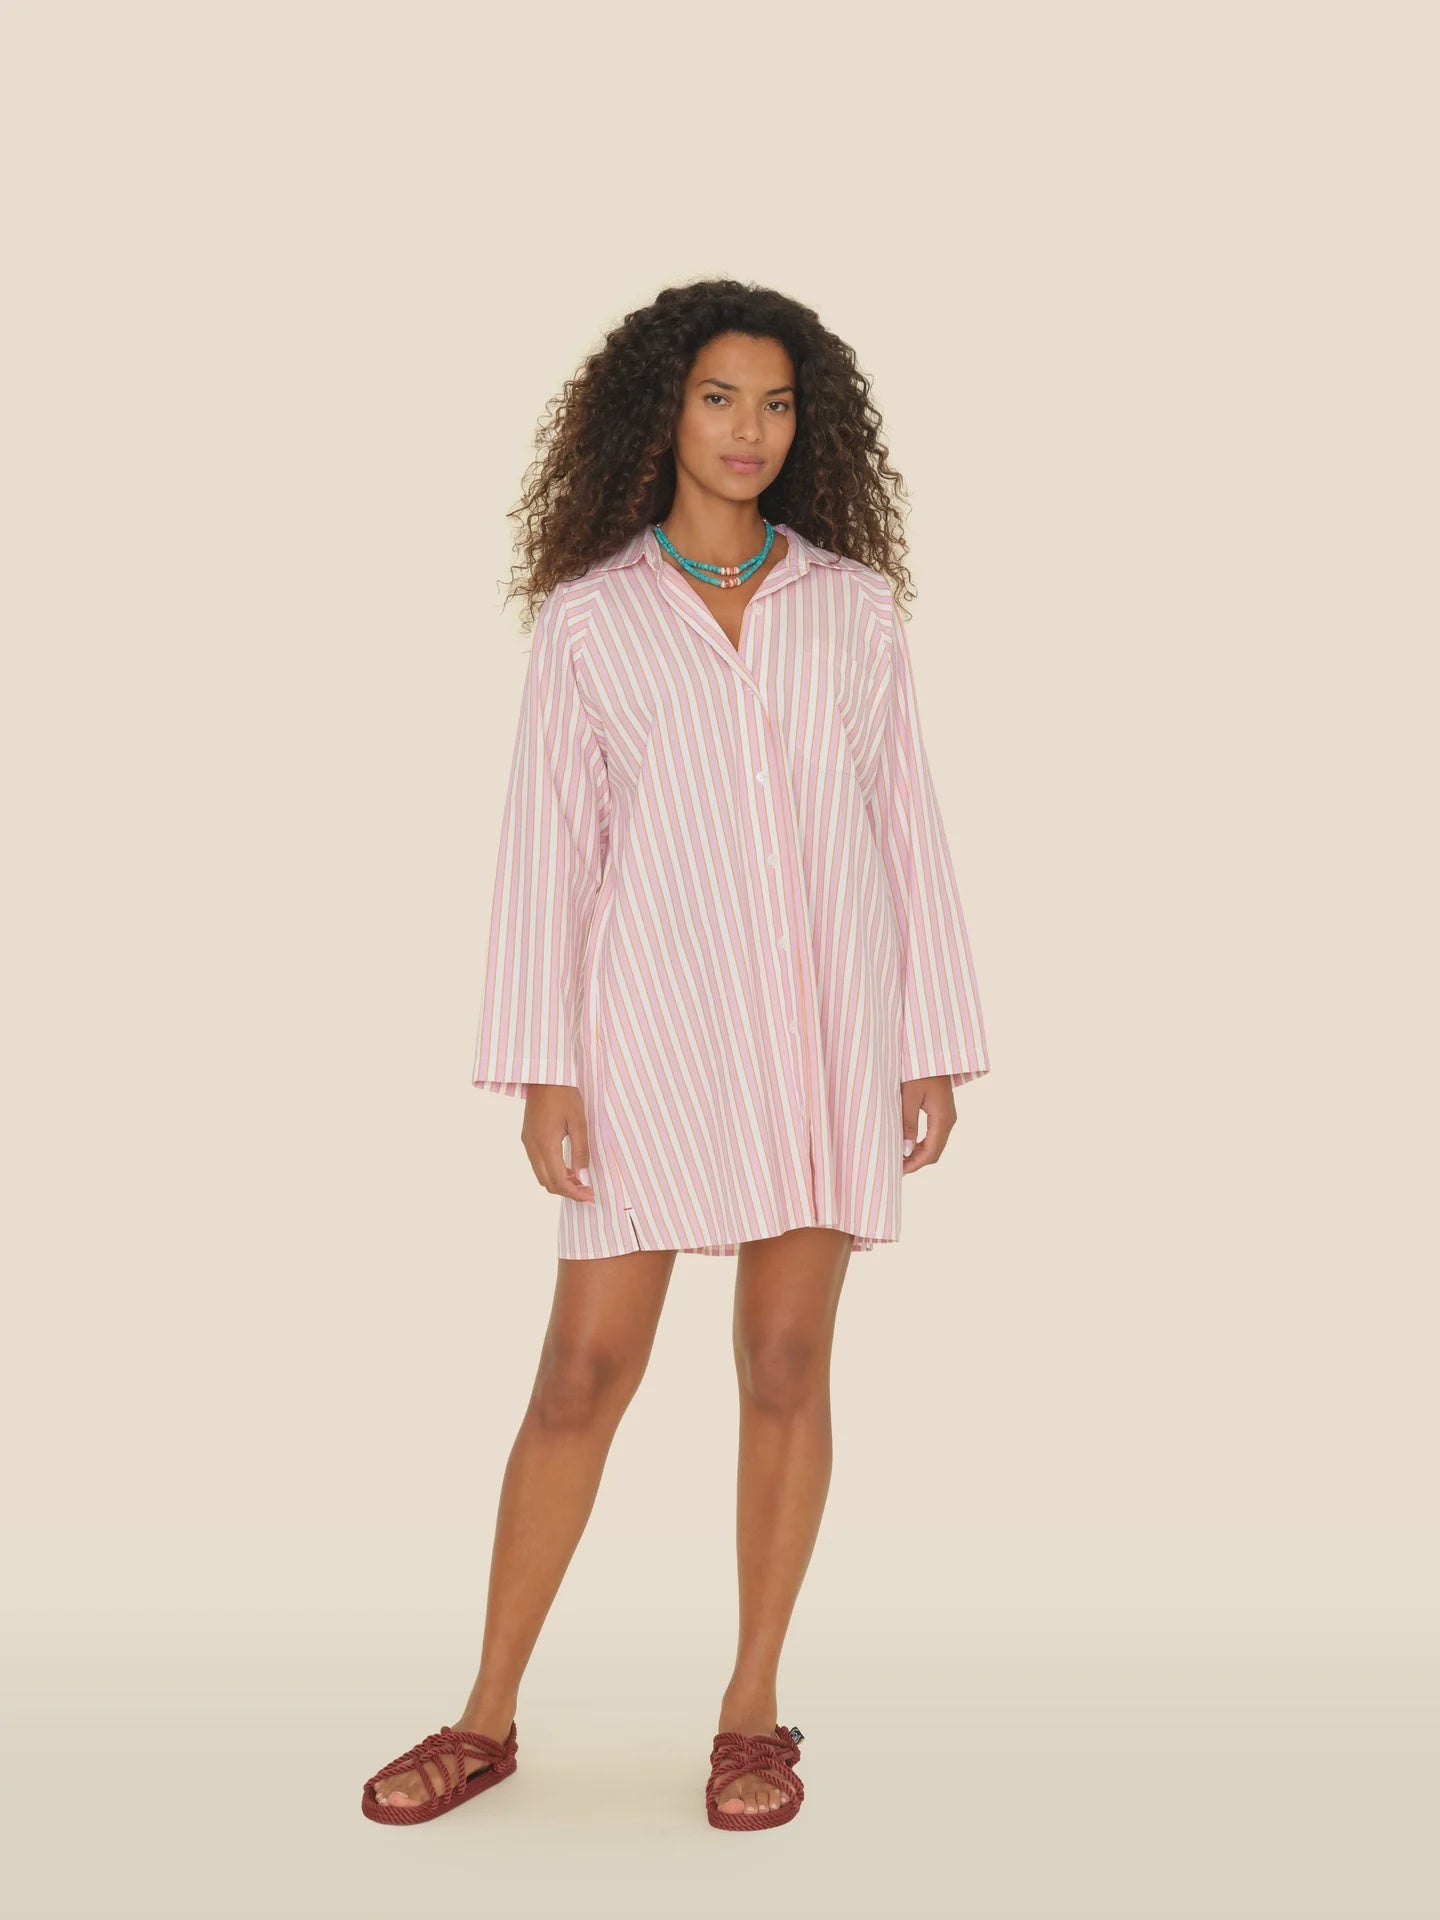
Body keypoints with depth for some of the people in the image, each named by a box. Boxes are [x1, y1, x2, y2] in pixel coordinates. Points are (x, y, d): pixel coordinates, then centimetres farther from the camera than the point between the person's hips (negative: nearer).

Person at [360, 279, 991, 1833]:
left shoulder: (856, 603, 7)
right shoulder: (589, 614, 3)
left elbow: (904, 823, 7)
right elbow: (548, 841, 0)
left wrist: (934, 1043, 3)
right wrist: (540, 1068, -6)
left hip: (826, 1016, 1)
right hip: (657, 1016, -1)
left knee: (786, 1358, 4)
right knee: (586, 1367, 0)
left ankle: (753, 1709, 17)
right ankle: (488, 1716, 13)